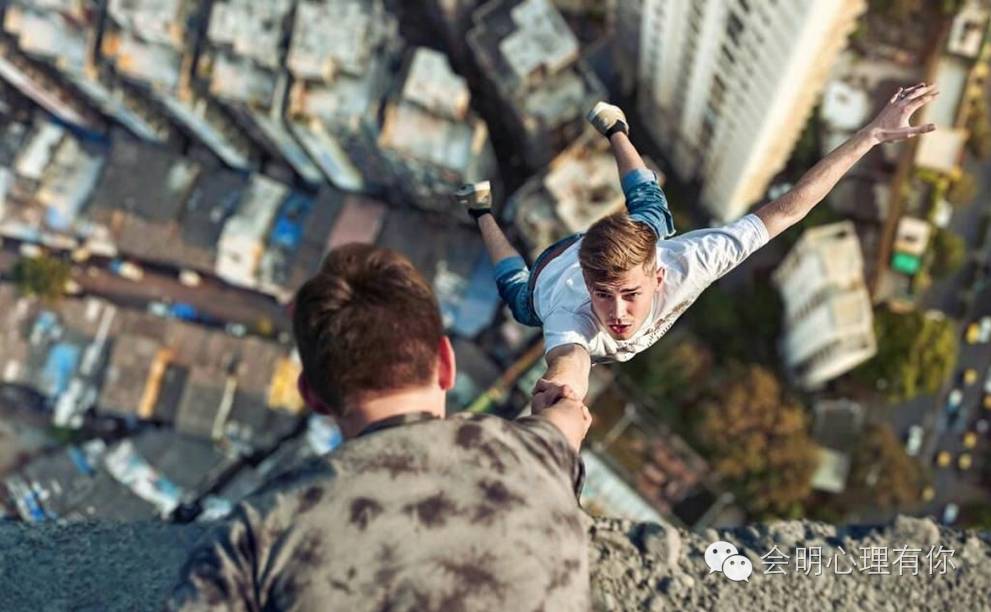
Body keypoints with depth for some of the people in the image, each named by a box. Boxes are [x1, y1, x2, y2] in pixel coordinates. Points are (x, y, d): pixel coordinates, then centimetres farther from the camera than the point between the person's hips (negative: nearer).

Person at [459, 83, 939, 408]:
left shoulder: (680, 266, -48)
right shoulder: (570, 315, -54)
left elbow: (784, 211, -46)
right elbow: (569, 356, -79)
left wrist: (872, 135, -49)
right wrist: (566, 376, -103)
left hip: (641, 242, 2)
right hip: (554, 270, -1)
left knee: (651, 211, 37)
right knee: (518, 292, 35)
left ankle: (613, 128, 59)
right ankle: (483, 208, 58)